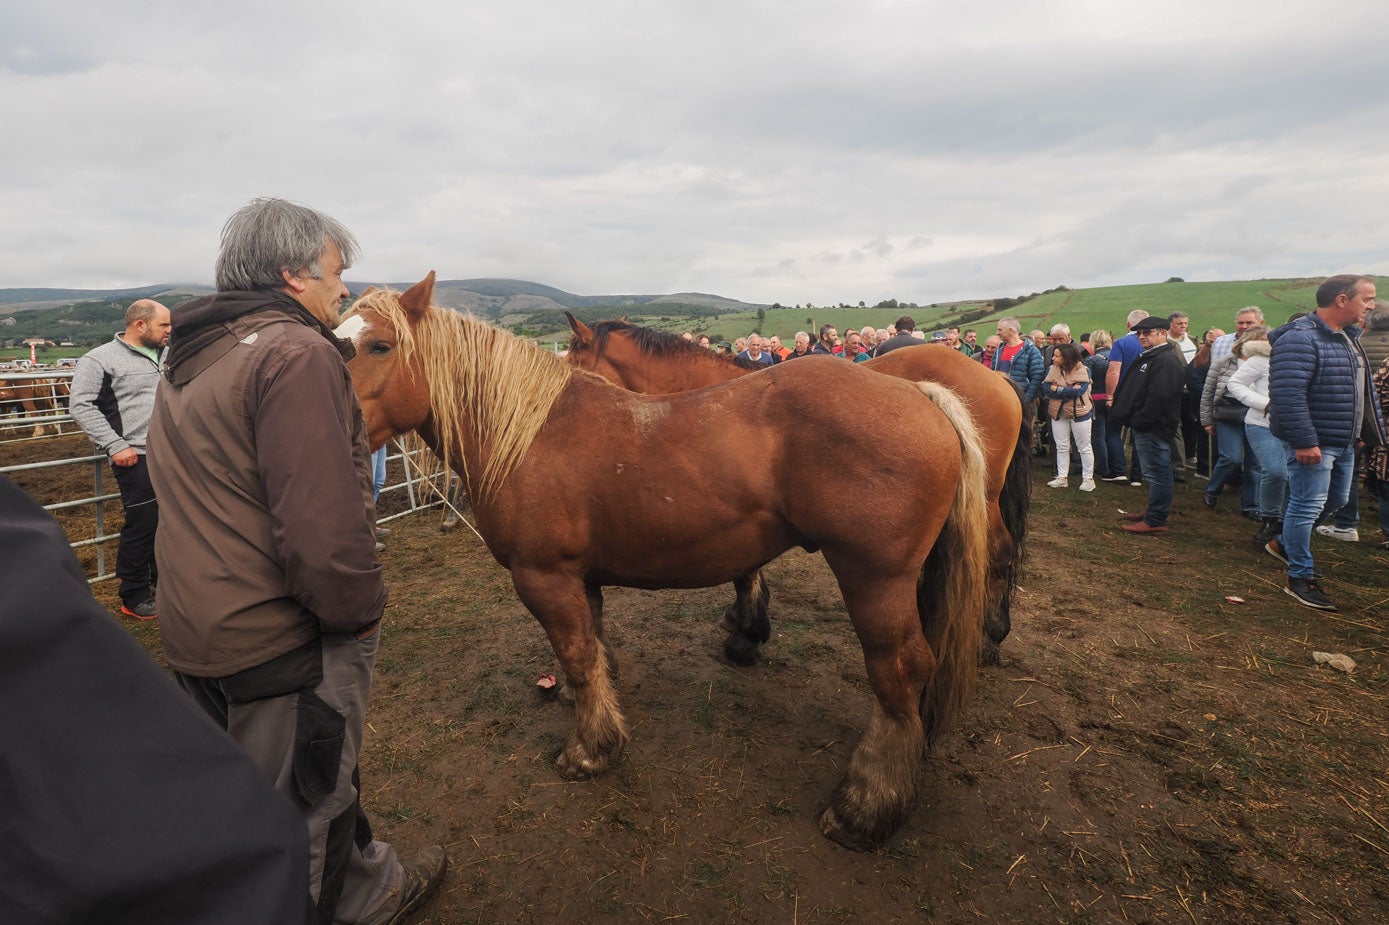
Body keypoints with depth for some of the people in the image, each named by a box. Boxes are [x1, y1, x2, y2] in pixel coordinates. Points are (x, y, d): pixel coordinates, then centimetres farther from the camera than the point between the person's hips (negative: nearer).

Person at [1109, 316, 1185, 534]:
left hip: (1153, 427, -11)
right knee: (1156, 472, 18)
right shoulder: (1148, 357, 19)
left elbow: (1159, 397, -24)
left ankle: (1156, 521, -2)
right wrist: (1135, 420, 15)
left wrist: (1139, 421, -19)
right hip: (1144, 426, 11)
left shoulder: (1166, 360, -16)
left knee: (1157, 472, -6)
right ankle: (1154, 512, 27)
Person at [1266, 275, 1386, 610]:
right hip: (1313, 443, -10)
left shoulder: (1348, 336, 13)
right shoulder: (1300, 339, -20)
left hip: (1344, 443, 10)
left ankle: (1284, 542, 39)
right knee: (1306, 506, -3)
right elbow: (1287, 394, -28)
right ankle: (1300, 579, 8)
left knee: (1336, 500, 21)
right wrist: (1304, 442, -28)